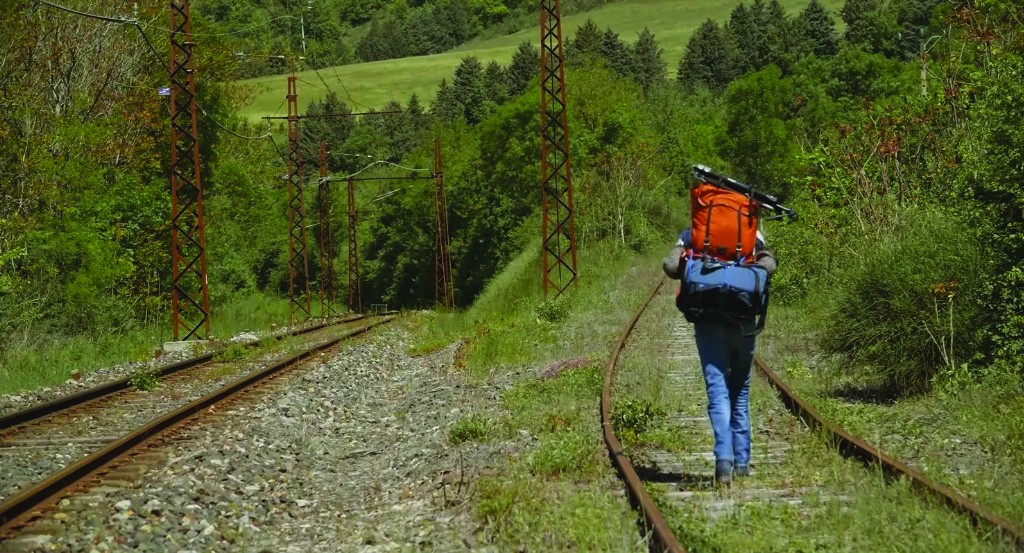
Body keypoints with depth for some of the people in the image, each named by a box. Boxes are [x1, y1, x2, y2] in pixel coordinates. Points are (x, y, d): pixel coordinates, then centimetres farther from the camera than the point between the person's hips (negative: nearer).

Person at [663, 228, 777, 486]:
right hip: (744, 323, 2)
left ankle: (724, 458, -26)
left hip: (709, 323, -2)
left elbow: (671, 265, -8)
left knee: (718, 393, -8)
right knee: (740, 393, 14)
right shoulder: (751, 234, 10)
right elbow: (769, 264, -7)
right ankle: (742, 462, 17)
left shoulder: (690, 236, 7)